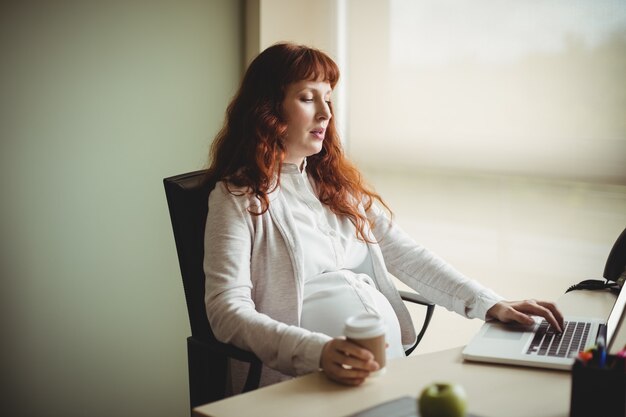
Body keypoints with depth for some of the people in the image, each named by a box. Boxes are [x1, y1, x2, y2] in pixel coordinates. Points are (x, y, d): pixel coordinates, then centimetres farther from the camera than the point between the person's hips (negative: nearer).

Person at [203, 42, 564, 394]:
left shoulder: (337, 181, 18)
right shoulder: (239, 197, -2)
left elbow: (405, 255, 14)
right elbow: (227, 311, -13)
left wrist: (490, 304, 1)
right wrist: (318, 352, -29)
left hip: (393, 364, 7)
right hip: (309, 382, -6)